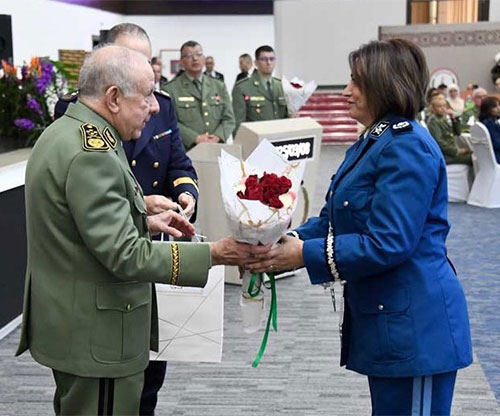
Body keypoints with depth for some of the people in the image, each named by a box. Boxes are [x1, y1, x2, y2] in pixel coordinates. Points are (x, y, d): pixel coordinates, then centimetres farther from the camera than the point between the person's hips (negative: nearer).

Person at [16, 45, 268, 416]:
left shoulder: (63, 132, 7)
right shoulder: (91, 155, -25)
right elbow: (125, 255, -27)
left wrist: (144, 220, 7)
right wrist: (214, 254, -24)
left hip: (69, 322, 10)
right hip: (95, 334, -10)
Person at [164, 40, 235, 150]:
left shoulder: (219, 87, 17)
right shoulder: (171, 89, 3)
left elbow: (229, 119, 12)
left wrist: (217, 137, -7)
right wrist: (196, 138, -15)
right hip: (186, 153, -3)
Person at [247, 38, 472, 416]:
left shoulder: (408, 149, -19)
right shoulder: (372, 143, 13)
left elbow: (386, 243, -25)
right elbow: (333, 218, 12)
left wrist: (304, 255, -23)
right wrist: (290, 241, -5)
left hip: (413, 324, -10)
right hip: (383, 316, 10)